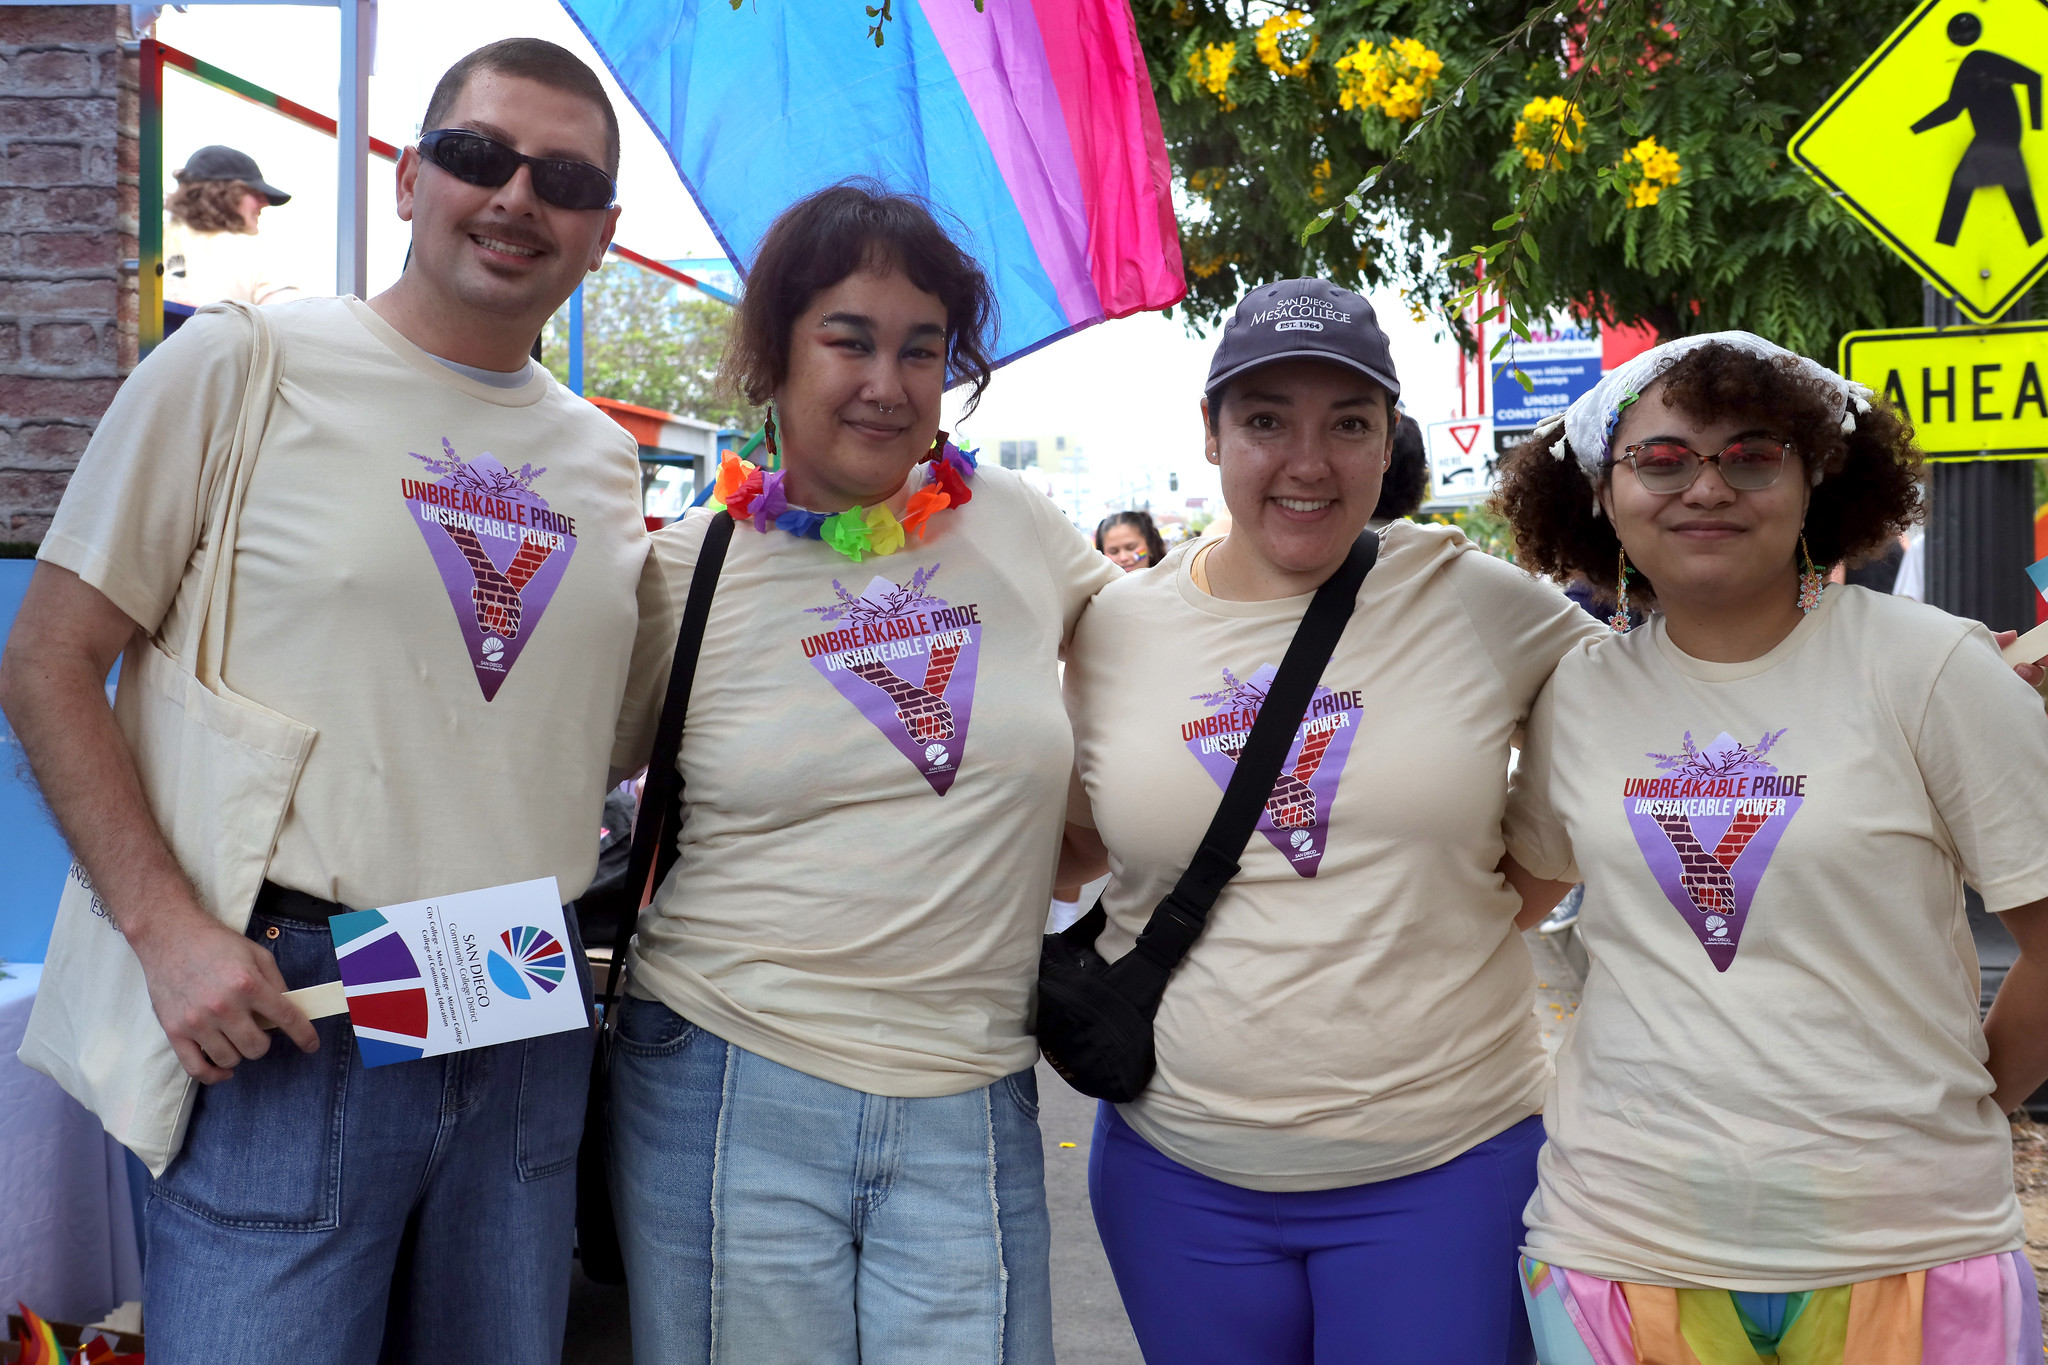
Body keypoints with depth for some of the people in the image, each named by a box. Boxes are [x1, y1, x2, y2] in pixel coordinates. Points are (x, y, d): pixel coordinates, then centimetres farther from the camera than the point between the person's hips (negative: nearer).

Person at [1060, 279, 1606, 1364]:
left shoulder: (1476, 602, -5)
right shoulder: (1115, 630, 1)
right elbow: (1073, 845, 14)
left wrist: (1528, 885, 2)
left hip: (1446, 1163, -1)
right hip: (1179, 1167, 2)